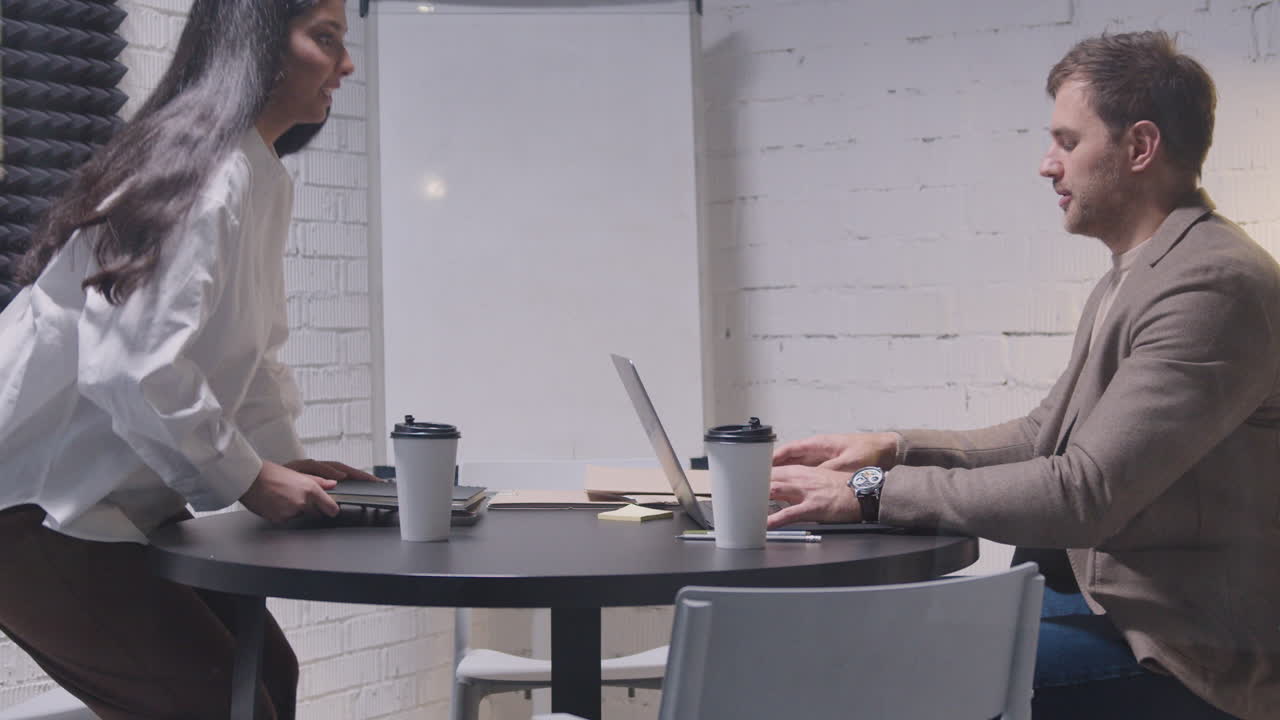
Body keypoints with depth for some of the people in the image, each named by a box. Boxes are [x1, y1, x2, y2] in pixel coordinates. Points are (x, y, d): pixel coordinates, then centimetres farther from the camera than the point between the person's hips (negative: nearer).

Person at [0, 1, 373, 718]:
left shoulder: (263, 179, 10)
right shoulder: (208, 173, -21)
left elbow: (248, 355, 20)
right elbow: (132, 368, -27)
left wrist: (288, 461, 10)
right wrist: (248, 479, -16)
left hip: (108, 500, 10)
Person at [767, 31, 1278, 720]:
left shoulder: (1217, 284, -21)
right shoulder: (1131, 278, 12)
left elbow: (1083, 494, -26)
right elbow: (1043, 436, 16)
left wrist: (873, 492, -22)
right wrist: (892, 448, 2)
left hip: (1181, 648, -9)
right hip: (1103, 596, 9)